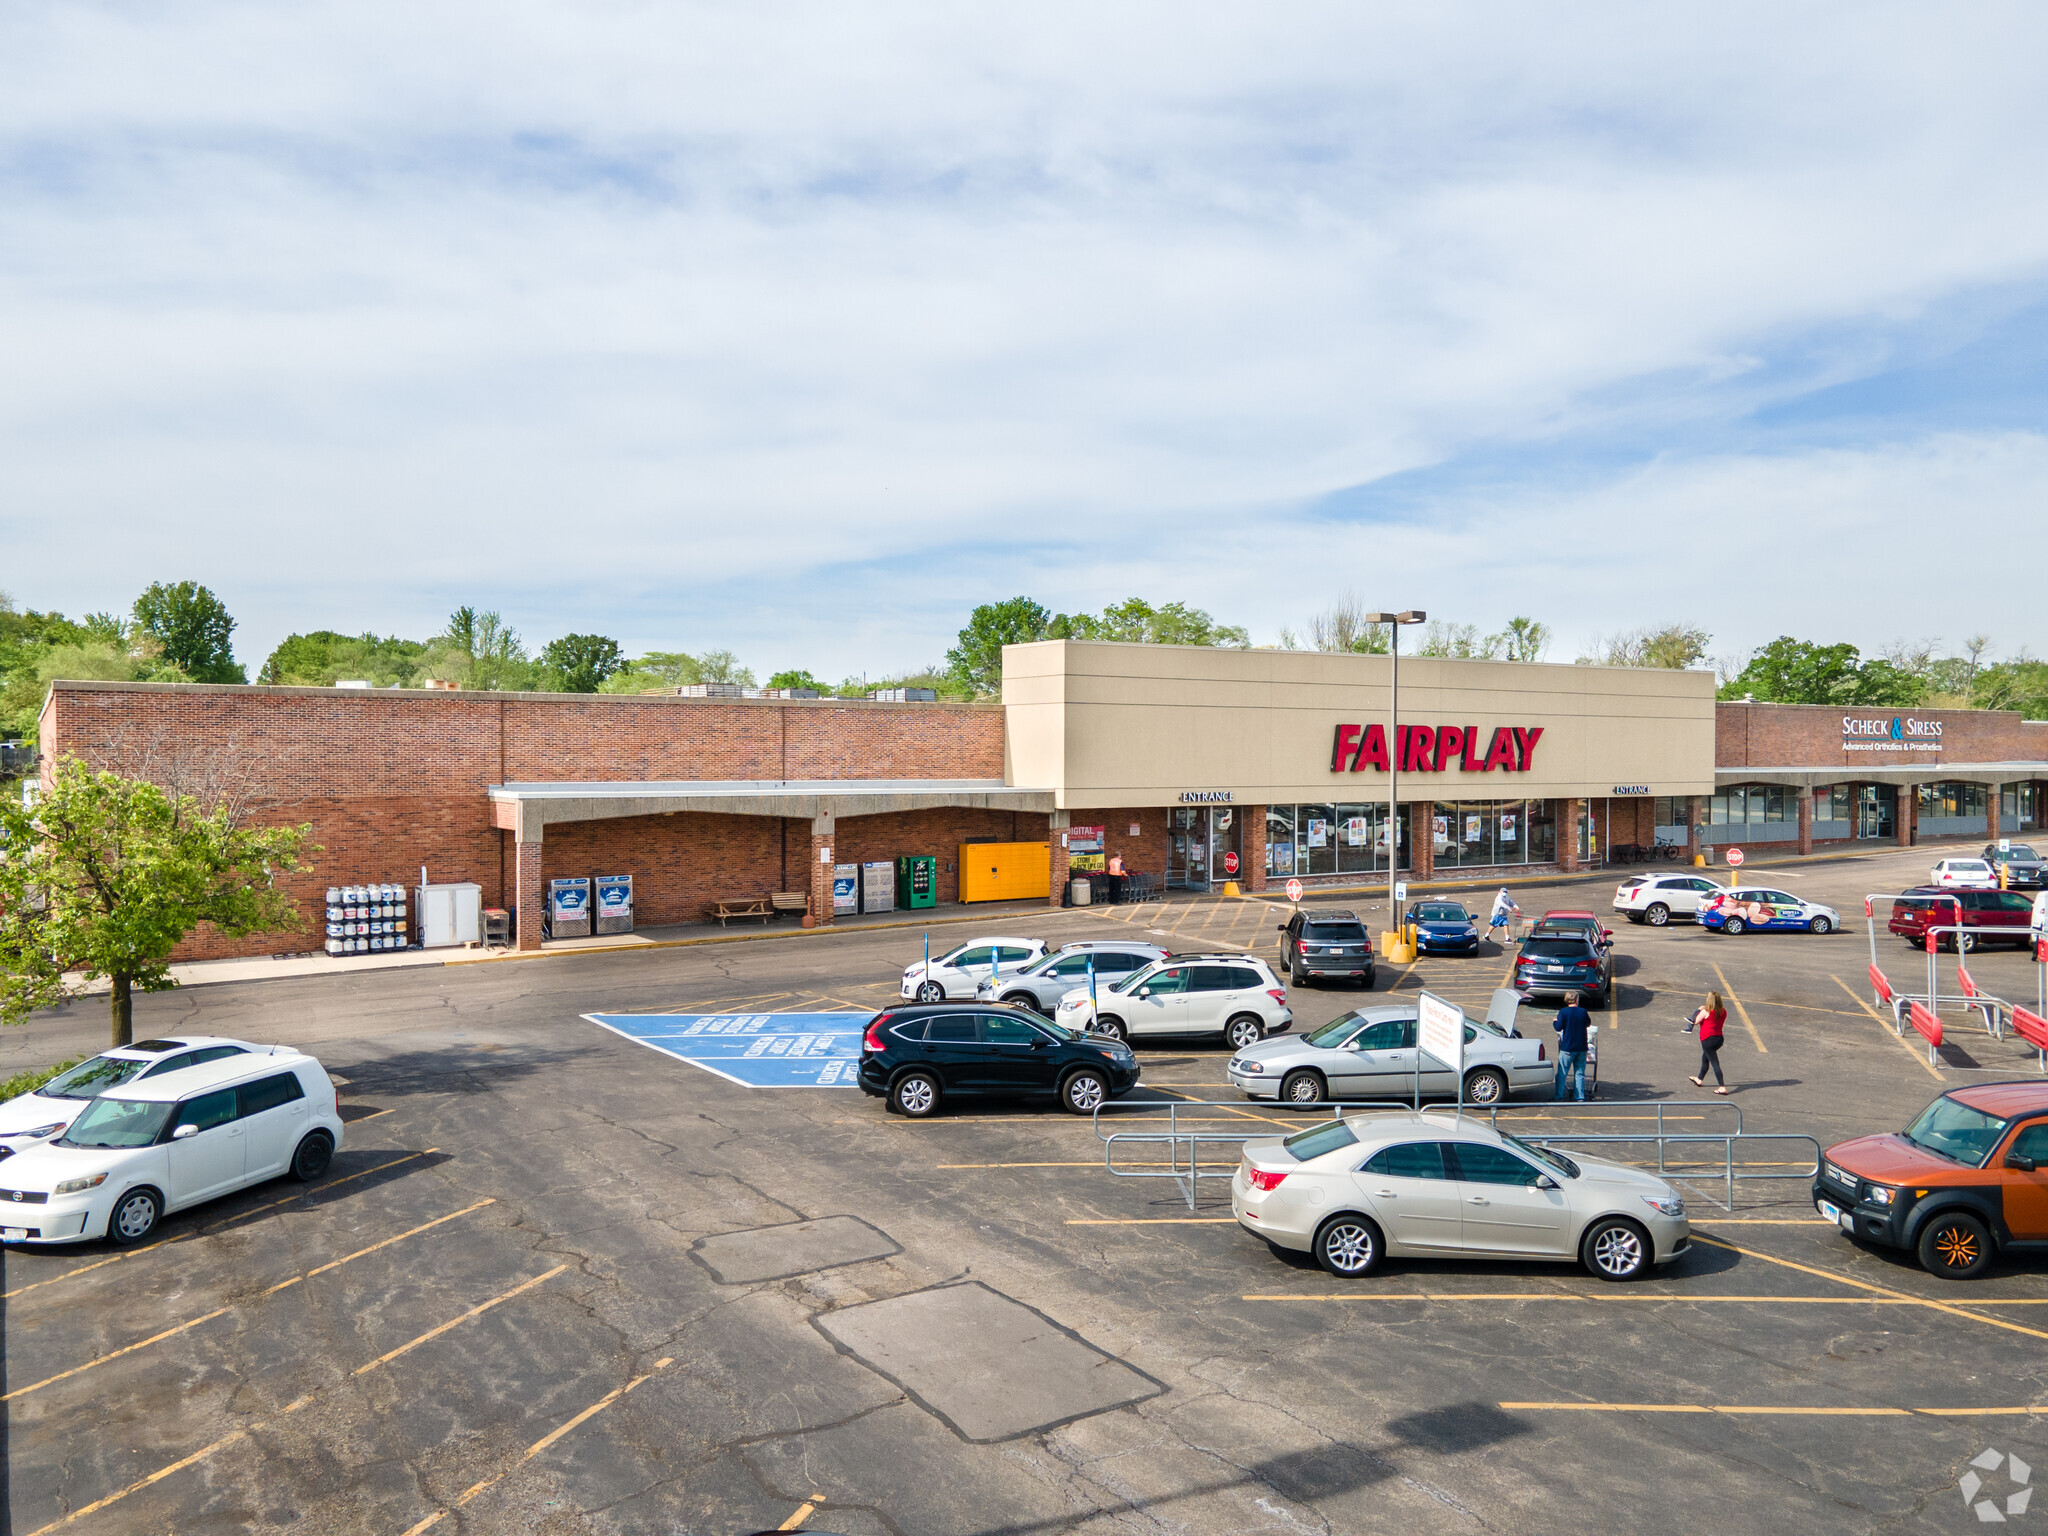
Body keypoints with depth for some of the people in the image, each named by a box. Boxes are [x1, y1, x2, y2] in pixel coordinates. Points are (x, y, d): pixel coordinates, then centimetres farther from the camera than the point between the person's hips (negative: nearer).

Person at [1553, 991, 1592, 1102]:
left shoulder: (1563, 1012, -10)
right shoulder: (1583, 1012, -1)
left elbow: (1558, 1027, -12)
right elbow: (1588, 1024, 16)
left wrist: (1554, 1021, 8)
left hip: (1567, 1048, -2)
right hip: (1581, 1048, 2)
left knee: (1562, 1073, 5)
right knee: (1579, 1074, 10)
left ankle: (1558, 1096, 7)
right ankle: (1580, 1097, 9)